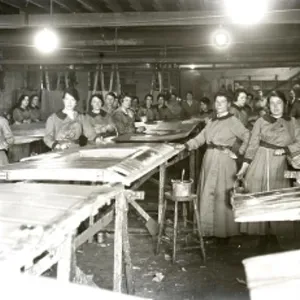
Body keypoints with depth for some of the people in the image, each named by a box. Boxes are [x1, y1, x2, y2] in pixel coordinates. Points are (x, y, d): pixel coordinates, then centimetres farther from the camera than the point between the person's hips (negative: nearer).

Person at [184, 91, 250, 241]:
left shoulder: (233, 121, -4)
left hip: (223, 161, -6)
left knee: (222, 197, 0)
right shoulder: (212, 121, 14)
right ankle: (208, 229, 23)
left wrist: (240, 152, -12)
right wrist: (187, 145, -5)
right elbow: (200, 138, 10)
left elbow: (247, 137, -9)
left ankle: (224, 232, 12)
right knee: (207, 196, 11)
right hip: (209, 160, 6)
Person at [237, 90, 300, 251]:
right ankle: (262, 234, 8)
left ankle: (274, 233, 15)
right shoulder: (261, 121, 2)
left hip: (279, 167, 2)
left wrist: (284, 150, -11)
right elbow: (253, 145, 0)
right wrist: (244, 166, -6)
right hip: (260, 163, -1)